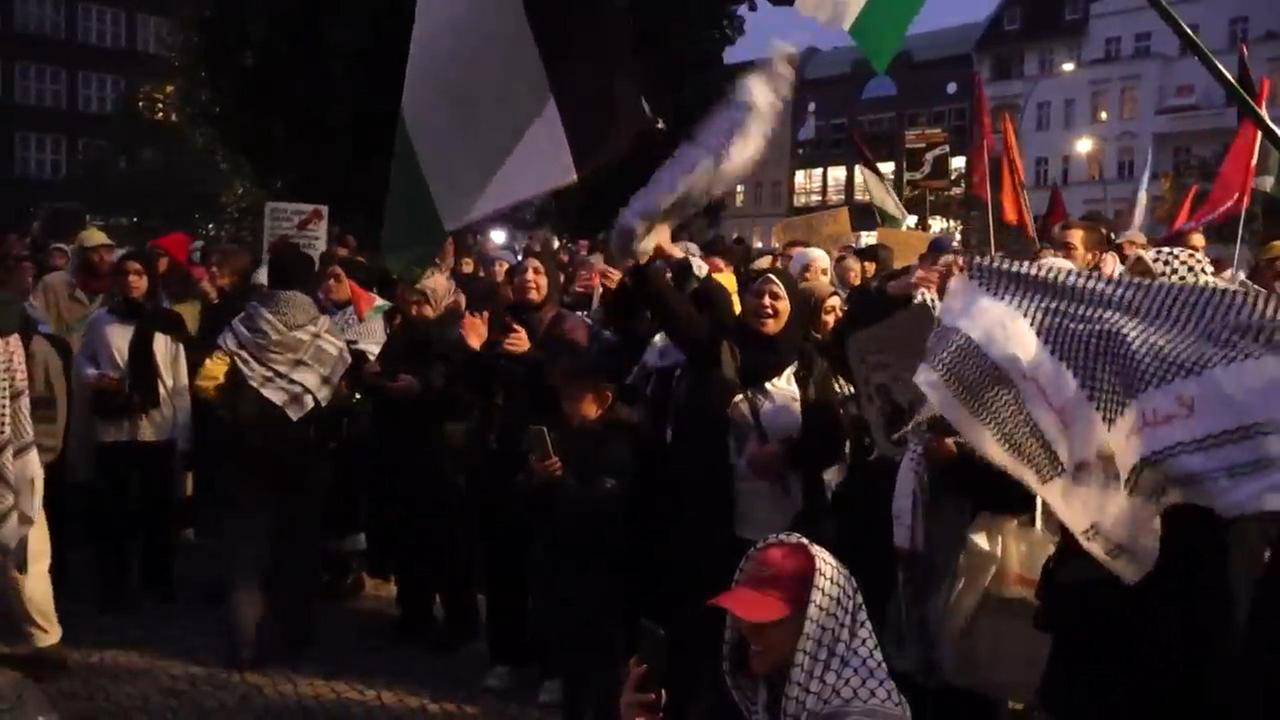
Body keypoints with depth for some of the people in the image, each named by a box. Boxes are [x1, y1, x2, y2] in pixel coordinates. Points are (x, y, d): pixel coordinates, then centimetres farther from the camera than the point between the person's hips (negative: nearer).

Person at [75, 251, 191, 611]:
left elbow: (180, 384, 1)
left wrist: (184, 435, -2)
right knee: (116, 512, 5)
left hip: (160, 430, 0)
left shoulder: (168, 323, 0)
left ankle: (159, 581, 29)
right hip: (114, 430, 0)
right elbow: (81, 360, 13)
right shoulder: (100, 321, -1)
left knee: (159, 510, 12)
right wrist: (93, 378, -10)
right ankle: (116, 588, 18)